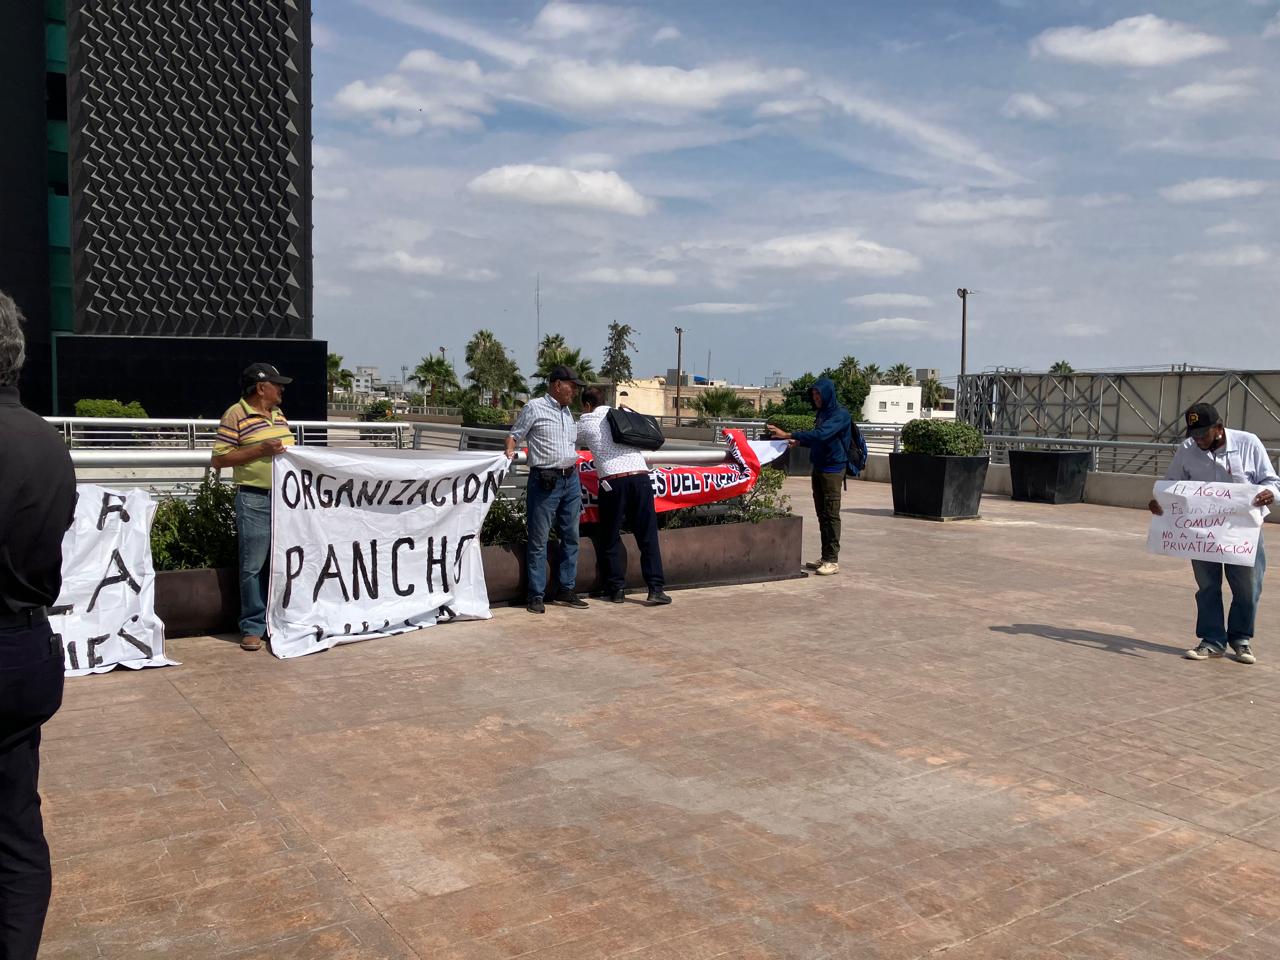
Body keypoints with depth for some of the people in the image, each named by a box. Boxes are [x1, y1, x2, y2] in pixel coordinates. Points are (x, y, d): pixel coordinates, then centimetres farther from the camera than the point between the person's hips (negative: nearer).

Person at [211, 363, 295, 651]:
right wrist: (260, 450, -17)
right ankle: (253, 628, 6)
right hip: (254, 500, -7)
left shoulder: (279, 414, 16)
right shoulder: (236, 415, -6)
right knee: (254, 565, -2)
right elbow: (219, 459, -10)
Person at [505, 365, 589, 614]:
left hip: (571, 480, 7)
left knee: (570, 537, 10)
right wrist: (510, 451, -20)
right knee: (539, 540, -3)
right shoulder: (534, 407, -3)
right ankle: (536, 595, 3)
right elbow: (515, 435, -2)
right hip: (545, 480, -7)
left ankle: (566, 590, 19)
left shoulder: (568, 412, 18)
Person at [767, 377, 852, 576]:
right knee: (822, 514, 10)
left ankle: (832, 560, -7)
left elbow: (821, 435, -28)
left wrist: (789, 435, -30)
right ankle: (825, 557, 15)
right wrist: (799, 442, 10)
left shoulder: (840, 414, -13)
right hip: (818, 468, 9)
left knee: (831, 514, -8)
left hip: (832, 469, -9)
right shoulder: (822, 413, 14)